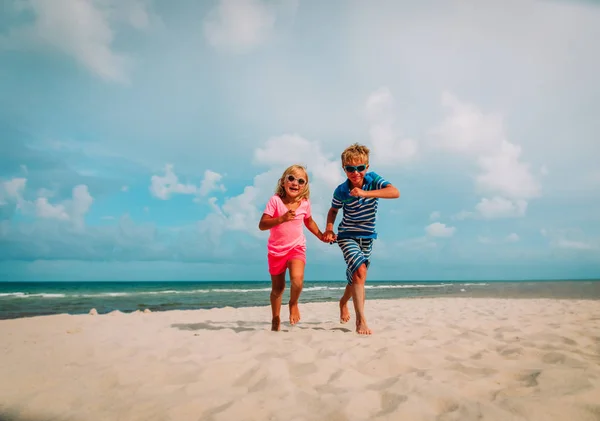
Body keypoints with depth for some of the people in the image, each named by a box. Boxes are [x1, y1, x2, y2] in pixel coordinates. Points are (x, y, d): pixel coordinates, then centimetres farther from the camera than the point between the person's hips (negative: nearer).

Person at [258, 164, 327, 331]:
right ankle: (276, 320, 35)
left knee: (297, 279, -25)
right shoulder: (275, 200, -15)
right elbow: (262, 225, -20)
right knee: (277, 288, 11)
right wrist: (281, 218, -33)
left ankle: (294, 304, 8)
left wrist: (321, 235, 6)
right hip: (276, 249, -1)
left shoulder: (305, 203, -5)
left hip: (297, 248, 1)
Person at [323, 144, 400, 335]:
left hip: (367, 237, 3)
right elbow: (333, 211, 4)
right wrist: (329, 228, -14)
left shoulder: (373, 179, -14)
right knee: (360, 271, -26)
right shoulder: (341, 191, -14)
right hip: (347, 236, -3)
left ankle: (343, 302, 48)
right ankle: (361, 320, -23)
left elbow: (395, 192, -30)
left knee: (356, 276, 17)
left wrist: (365, 193, -40)